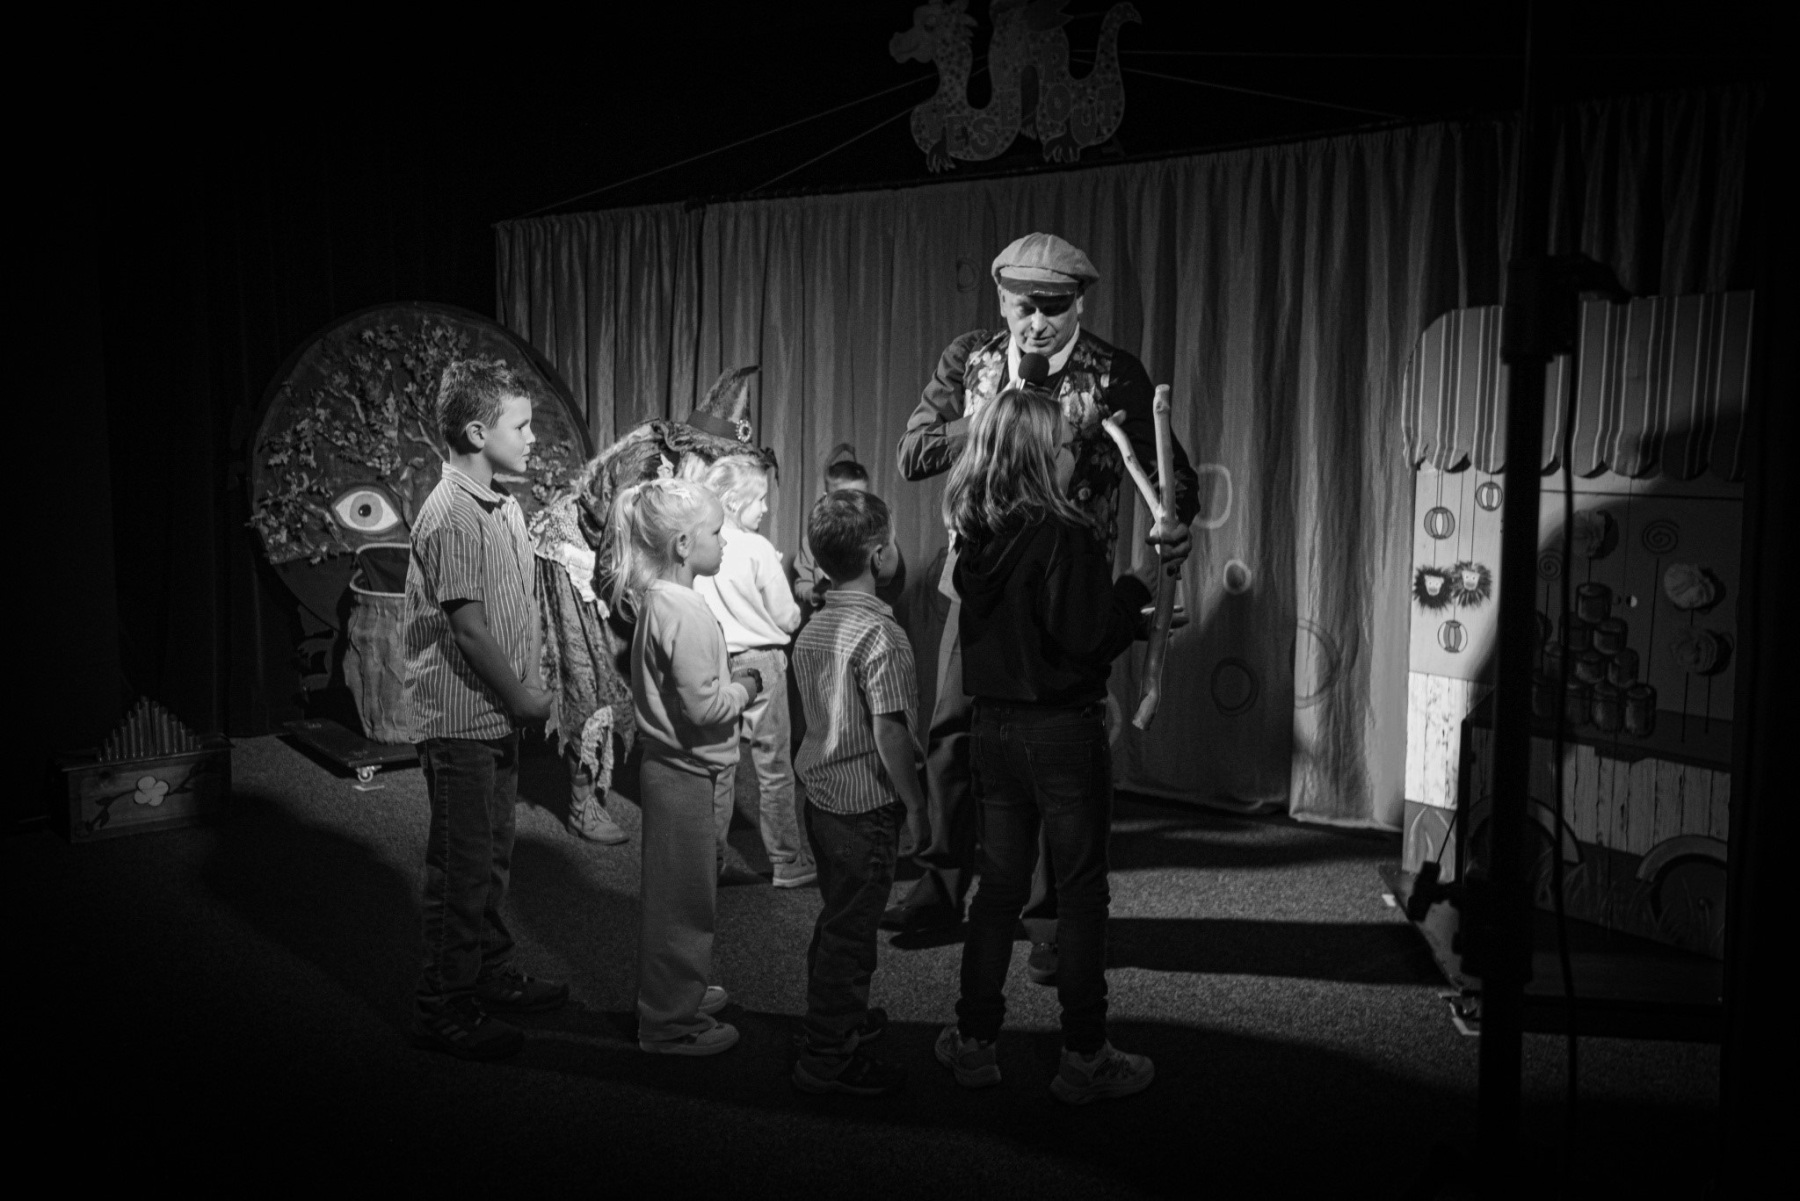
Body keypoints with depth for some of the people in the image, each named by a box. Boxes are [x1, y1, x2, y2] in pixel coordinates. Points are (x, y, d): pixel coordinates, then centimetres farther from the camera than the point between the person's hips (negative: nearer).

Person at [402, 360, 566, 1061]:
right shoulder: (451, 516, -19)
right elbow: (468, 629, -20)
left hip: (498, 718, 9)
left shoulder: (505, 508, 11)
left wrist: (531, 689, 7)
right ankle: (443, 1010, 14)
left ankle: (492, 976, 34)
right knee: (461, 870, 1)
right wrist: (523, 697, -12)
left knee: (491, 857, 20)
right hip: (460, 721, -9)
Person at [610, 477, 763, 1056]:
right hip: (683, 772, -10)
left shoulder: (656, 598, 8)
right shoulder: (684, 611, -23)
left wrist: (732, 678, 6)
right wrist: (749, 683, -9)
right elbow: (705, 706, -25)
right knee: (682, 895, 2)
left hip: (670, 765, 10)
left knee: (679, 891, 22)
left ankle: (681, 991, 38)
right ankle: (671, 1022, 15)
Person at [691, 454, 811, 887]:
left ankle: (711, 859, 20)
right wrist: (796, 610, 11)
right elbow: (787, 619, -9)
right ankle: (787, 863, 13)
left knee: (718, 765, 14)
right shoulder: (757, 549, -15)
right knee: (774, 768, 5)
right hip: (760, 662, -4)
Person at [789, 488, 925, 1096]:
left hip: (821, 791, 9)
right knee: (850, 928, 2)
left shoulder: (812, 628, 6)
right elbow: (889, 731, -23)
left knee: (837, 918, 23)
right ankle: (826, 1060, 12)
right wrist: (915, 804, -14)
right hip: (867, 803, -8)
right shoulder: (879, 633, -20)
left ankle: (841, 1018, 40)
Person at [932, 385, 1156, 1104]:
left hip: (993, 728, 6)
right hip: (1063, 731, -6)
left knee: (999, 885, 16)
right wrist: (1132, 594, -2)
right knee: (1081, 893, 6)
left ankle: (973, 1043, 24)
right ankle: (1084, 1059, 14)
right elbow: (1085, 639, -21)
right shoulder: (1064, 534, -18)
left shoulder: (974, 533, 3)